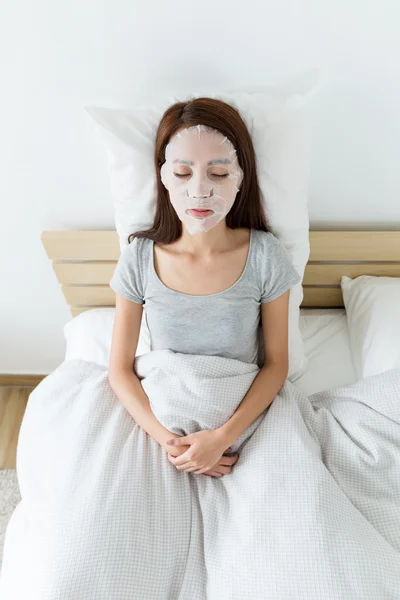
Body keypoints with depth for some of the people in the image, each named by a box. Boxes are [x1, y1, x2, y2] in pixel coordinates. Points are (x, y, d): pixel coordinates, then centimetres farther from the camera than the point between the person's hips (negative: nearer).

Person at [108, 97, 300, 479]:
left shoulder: (265, 255, -12)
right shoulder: (139, 259, -10)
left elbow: (276, 364, -6)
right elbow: (120, 369, -4)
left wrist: (223, 437, -17)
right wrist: (166, 439, -16)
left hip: (245, 416, 0)